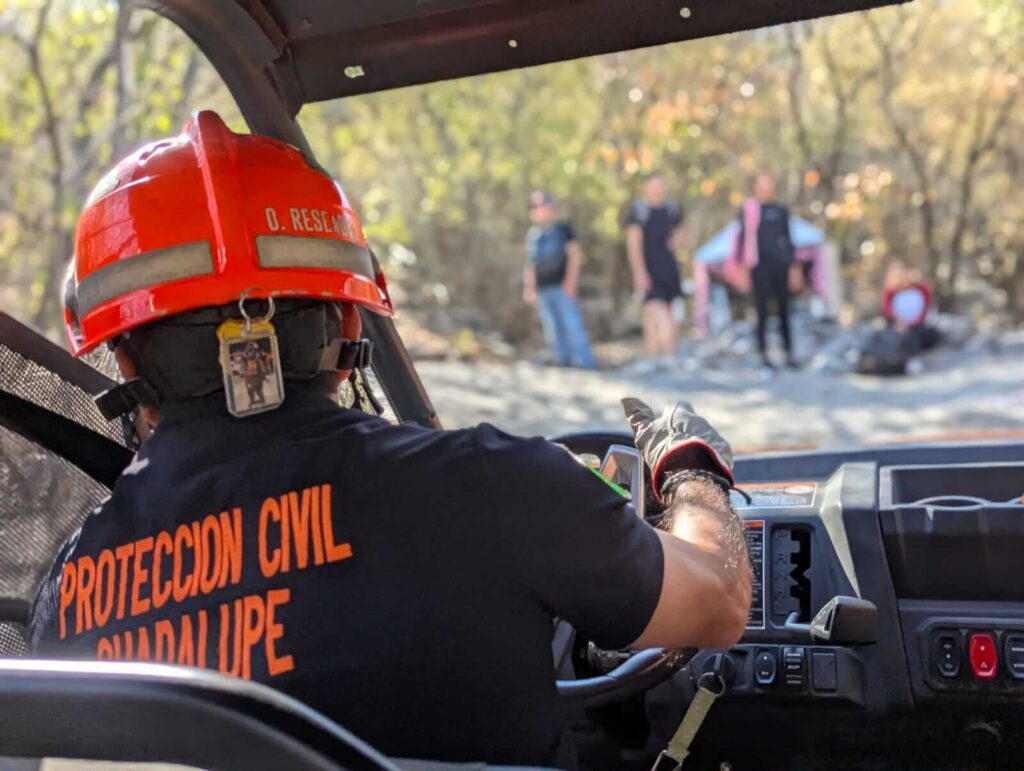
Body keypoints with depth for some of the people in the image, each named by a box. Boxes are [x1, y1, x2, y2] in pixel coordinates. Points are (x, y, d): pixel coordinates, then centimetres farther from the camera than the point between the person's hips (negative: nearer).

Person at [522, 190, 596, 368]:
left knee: (572, 326, -10)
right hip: (543, 290, 5)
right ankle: (564, 364, 10)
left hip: (562, 287, -5)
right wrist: (529, 287, 10)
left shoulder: (563, 228, 2)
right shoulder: (532, 234, 13)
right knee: (553, 331, 4)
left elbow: (575, 256, -2)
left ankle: (586, 365, -10)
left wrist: (570, 282, -11)